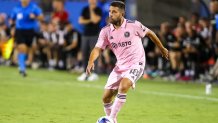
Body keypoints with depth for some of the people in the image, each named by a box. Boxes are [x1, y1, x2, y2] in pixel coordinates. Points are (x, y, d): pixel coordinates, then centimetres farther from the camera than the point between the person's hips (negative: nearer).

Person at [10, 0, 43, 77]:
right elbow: (12, 20, 20)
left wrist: (35, 17, -27)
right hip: (19, 31, 0)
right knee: (22, 48, -17)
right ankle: (22, 68, -17)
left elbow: (41, 17, -9)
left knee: (28, 49, 9)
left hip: (30, 31, 0)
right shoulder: (16, 8, 6)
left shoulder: (34, 7, -2)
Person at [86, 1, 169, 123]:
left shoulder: (133, 25, -12)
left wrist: (162, 48, 15)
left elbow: (150, 33, 4)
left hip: (136, 64, -5)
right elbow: (98, 49, -9)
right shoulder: (106, 31, -3)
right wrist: (91, 62, -29)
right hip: (120, 66, 5)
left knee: (123, 87, -31)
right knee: (106, 98, 2)